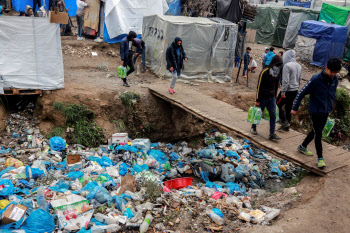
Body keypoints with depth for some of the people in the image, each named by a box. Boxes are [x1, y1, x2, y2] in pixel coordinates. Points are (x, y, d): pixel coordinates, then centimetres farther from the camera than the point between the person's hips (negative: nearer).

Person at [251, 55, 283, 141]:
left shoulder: (277, 74, 6)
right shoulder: (264, 72, -15)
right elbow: (259, 87, -15)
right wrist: (258, 100, -16)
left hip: (271, 98, 5)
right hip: (263, 98, -5)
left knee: (273, 116, -2)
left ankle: (272, 134, 0)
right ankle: (253, 127, 34)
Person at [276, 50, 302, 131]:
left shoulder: (287, 65, -16)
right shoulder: (298, 66, 10)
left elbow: (285, 80, -21)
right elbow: (300, 79, 17)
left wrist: (283, 92, -19)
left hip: (288, 90, -8)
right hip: (295, 91, 8)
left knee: (278, 105, 3)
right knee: (289, 108, 14)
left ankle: (285, 122, -3)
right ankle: (286, 126, 21)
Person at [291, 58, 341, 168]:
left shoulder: (334, 79, 0)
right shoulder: (316, 79, -19)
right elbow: (302, 93, -14)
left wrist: (330, 109, 19)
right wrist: (295, 108, -12)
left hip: (325, 112, 7)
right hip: (316, 111, -6)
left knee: (316, 131, 17)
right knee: (318, 134, -2)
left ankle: (303, 146, 38)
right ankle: (320, 158, 8)